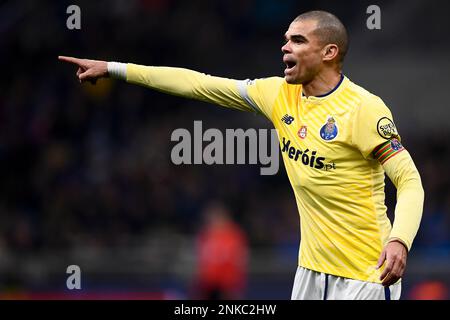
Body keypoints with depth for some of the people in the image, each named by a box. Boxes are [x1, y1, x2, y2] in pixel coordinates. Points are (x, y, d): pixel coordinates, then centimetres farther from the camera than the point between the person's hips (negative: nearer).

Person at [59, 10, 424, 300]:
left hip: (366, 272, -6)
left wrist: (400, 241, -34)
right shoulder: (281, 94, 4)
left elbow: (410, 180, -15)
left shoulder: (363, 108, -15)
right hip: (312, 266, 7)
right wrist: (113, 69, 7)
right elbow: (200, 84, 7)